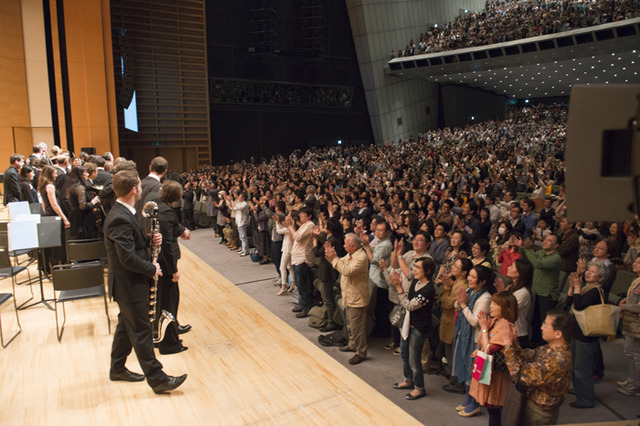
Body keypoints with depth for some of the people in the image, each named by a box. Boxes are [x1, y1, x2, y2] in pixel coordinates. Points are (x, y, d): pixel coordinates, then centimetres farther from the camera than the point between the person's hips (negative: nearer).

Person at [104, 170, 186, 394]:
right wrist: (152, 268, -15)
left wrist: (151, 239, -4)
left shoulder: (123, 213, 7)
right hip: (129, 284, -10)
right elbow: (128, 258, -28)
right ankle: (157, 379, 10)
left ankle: (117, 368, 39)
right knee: (141, 331, -1)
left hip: (130, 283, 10)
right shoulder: (120, 219, -25)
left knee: (126, 325, 22)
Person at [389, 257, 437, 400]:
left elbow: (409, 306, -26)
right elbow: (406, 294, 9)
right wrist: (399, 284, -8)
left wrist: (398, 287, -27)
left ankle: (419, 388, 26)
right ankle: (409, 380, 44)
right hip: (409, 323, 9)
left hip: (419, 328, -9)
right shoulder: (415, 282, -2)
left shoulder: (428, 290, -27)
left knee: (414, 359, 5)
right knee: (404, 353, 23)